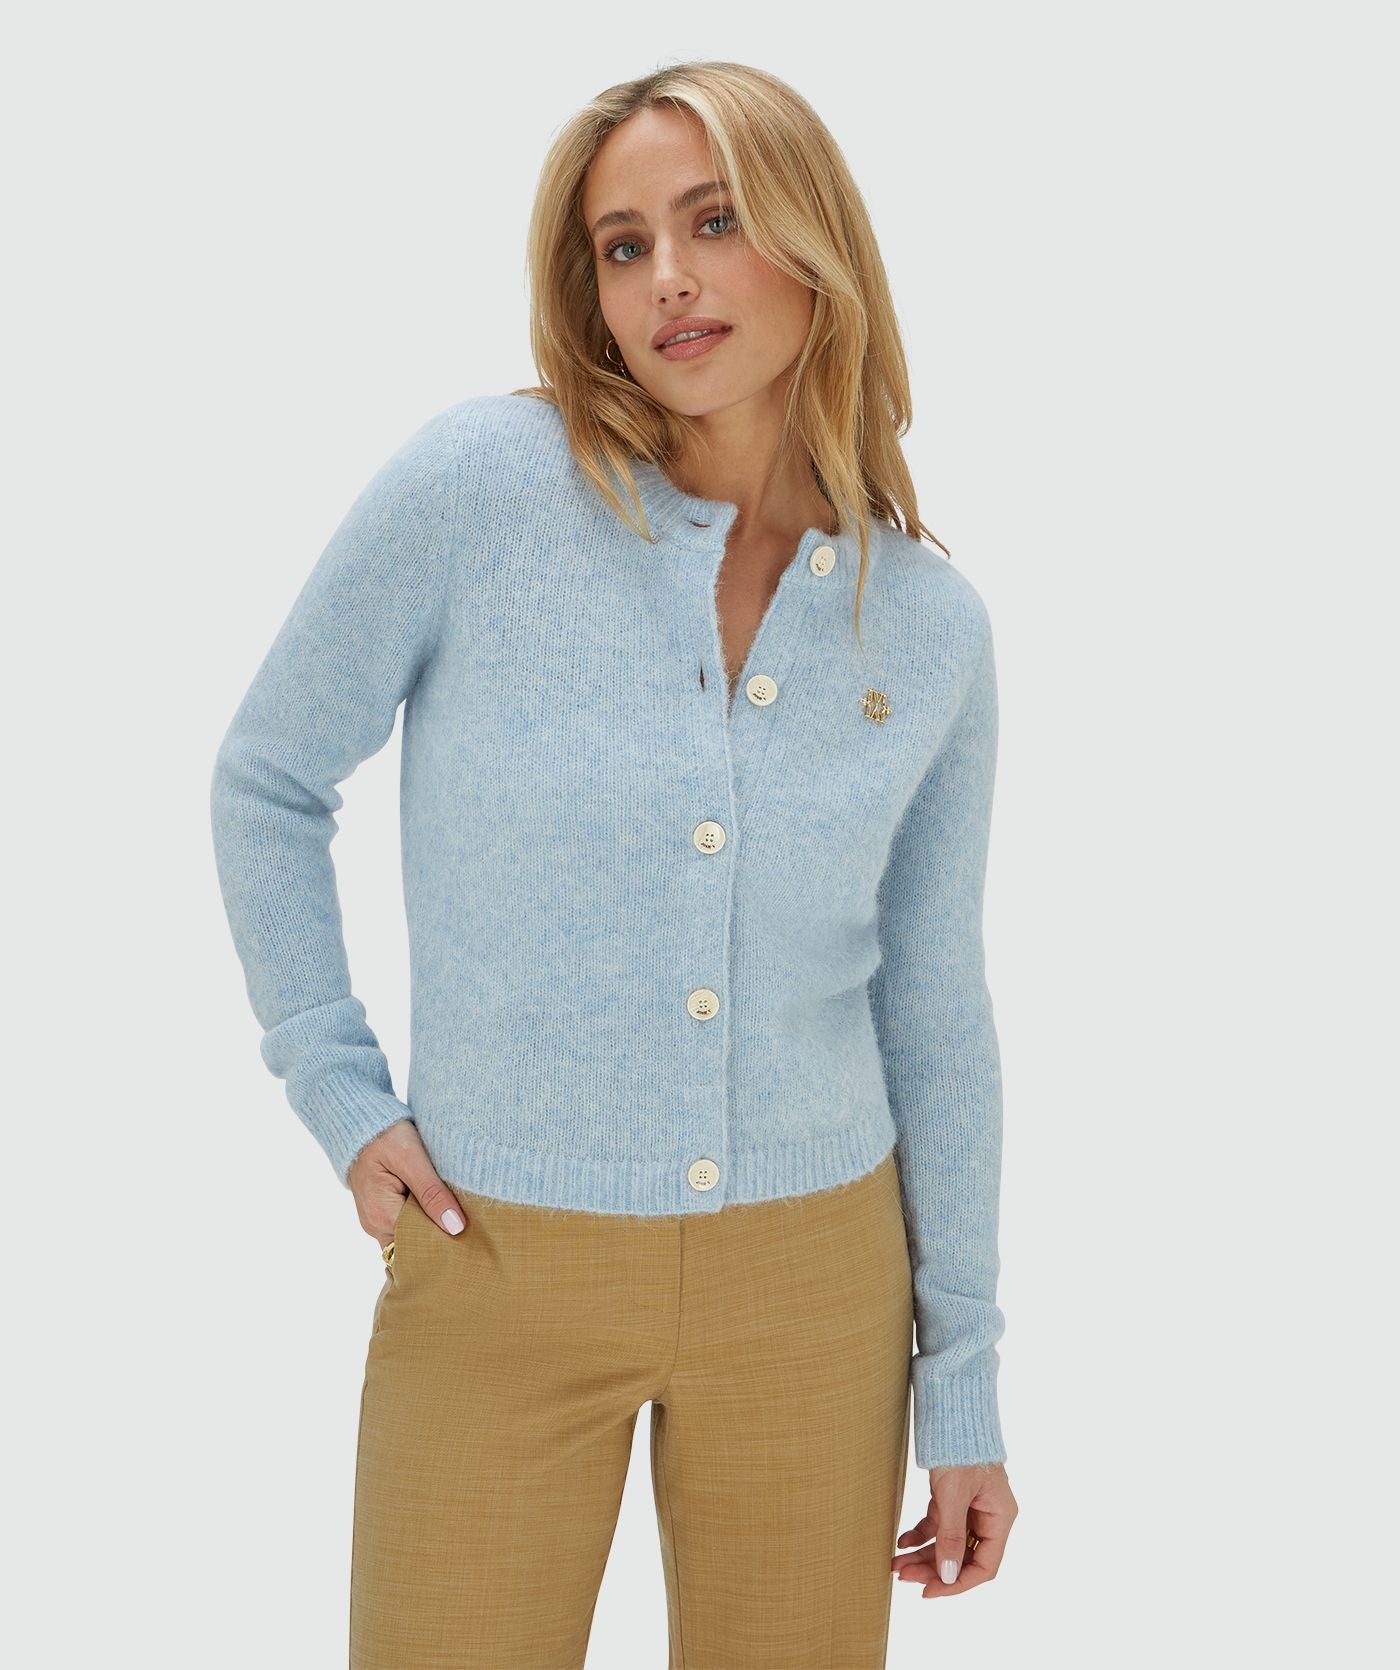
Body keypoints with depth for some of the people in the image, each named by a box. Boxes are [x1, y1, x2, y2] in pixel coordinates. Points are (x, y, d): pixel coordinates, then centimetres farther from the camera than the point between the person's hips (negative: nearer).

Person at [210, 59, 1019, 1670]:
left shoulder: (930, 625, -2)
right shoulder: (480, 482, -11)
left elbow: (935, 1012, 6)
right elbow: (267, 783, 2)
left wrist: (963, 1383, 7)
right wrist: (339, 1095, -4)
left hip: (815, 1279, 2)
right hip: (501, 1267, -2)